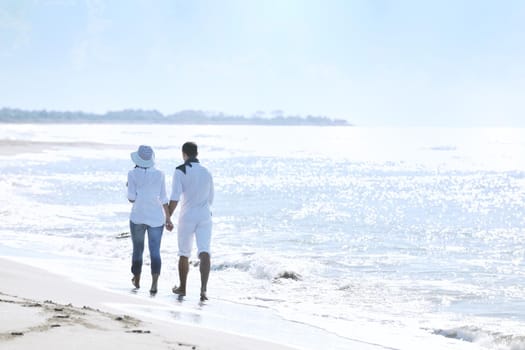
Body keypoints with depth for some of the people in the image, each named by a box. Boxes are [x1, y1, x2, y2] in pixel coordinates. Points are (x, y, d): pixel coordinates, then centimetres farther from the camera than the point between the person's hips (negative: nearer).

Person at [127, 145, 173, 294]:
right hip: (156, 218, 1)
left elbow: (131, 198, -8)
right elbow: (163, 199, 2)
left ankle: (137, 280, 31)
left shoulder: (133, 174, -6)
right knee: (155, 251, -2)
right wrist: (168, 219, 7)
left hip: (138, 217, -1)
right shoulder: (159, 174, 1)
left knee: (137, 249, 17)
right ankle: (154, 283, -20)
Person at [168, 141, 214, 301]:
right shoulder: (207, 172, 7)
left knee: (184, 254, 15)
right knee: (204, 253, -9)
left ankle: (182, 288, 30)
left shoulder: (180, 171, -8)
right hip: (205, 216, 2)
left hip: (187, 217, -2)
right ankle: (203, 289, -25)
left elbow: (175, 198, -15)